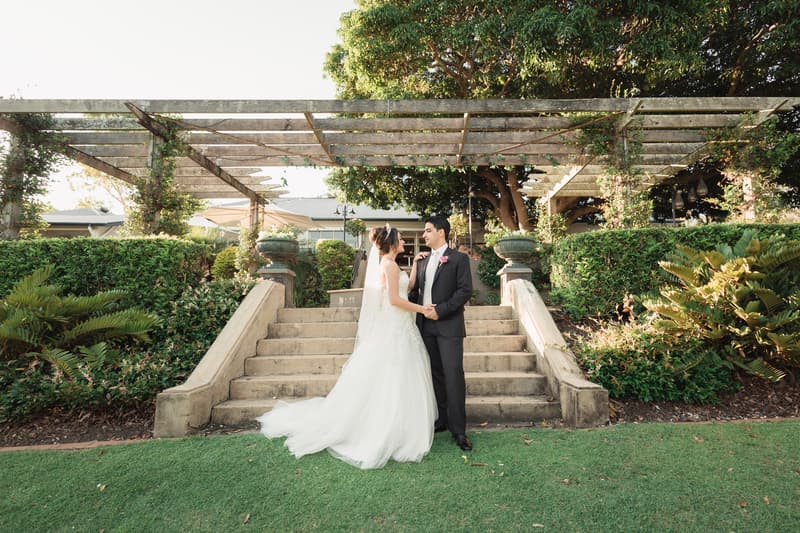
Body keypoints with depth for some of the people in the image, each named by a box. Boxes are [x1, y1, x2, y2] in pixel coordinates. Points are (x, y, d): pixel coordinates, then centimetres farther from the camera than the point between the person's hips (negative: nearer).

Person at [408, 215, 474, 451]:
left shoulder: (459, 259, -3)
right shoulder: (422, 260, 14)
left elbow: (465, 290, -10)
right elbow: (414, 289, 17)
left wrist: (440, 310, -15)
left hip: (449, 326, -5)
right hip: (426, 325, 6)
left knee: (453, 375, -6)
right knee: (435, 374, 13)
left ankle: (459, 429, 5)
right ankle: (440, 420, 26)